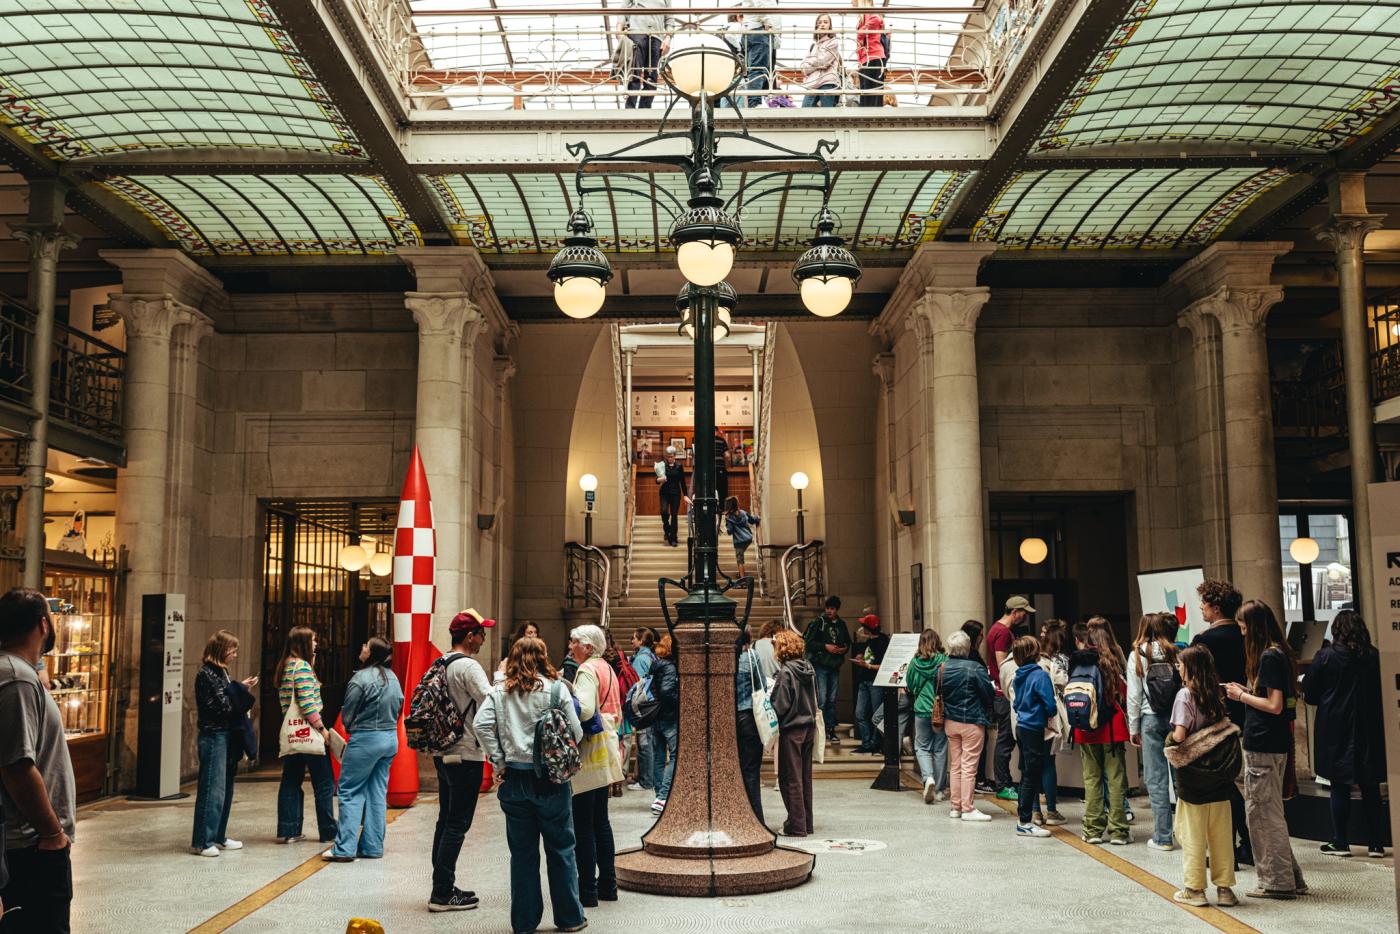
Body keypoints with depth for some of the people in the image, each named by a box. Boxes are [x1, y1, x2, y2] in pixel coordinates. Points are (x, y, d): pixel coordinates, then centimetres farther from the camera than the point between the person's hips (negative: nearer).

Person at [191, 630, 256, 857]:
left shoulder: (221, 672, 15)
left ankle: (218, 837, 20)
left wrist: (241, 689, 4)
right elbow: (223, 706, -17)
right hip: (214, 737, -9)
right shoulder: (206, 674, -12)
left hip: (226, 737, 9)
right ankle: (202, 842, -1)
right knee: (212, 790, -7)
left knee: (225, 789, 13)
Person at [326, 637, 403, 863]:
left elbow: (347, 715, -8)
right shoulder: (393, 678, 8)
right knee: (378, 793, 11)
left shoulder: (361, 678, -14)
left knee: (350, 792, 0)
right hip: (391, 738, 7)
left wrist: (352, 729, 12)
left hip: (366, 740, -7)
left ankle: (345, 849, -2)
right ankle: (372, 847, 14)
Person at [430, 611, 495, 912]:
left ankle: (443, 886, 21)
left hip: (444, 753, 9)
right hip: (466, 755, -9)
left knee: (446, 820, 15)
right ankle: (442, 893, -3)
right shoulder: (468, 667, -16)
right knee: (458, 824, -5)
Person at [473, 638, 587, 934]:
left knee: (522, 852, 10)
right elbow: (575, 732, -7)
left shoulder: (498, 692, 2)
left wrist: (498, 762, -2)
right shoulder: (556, 688, -5)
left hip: (514, 779, 2)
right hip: (551, 779, -2)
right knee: (561, 850, 9)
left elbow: (481, 725, -9)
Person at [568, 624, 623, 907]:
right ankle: (607, 884, 20)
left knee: (583, 825, -4)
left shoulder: (587, 671, -12)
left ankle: (587, 889, -1)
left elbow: (584, 709, -25)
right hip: (606, 750, 9)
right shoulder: (607, 669, 15)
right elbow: (616, 713, 19)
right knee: (600, 821, 15)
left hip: (589, 752, -9)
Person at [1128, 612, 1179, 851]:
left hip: (1151, 718, -2)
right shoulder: (1176, 653, 2)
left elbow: (1134, 695, -1)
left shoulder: (1137, 656, -2)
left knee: (1156, 778, 2)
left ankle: (1163, 837, 4)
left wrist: (1133, 728, 6)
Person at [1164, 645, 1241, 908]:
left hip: (1193, 775, -5)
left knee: (1193, 833, 4)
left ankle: (1194, 889, 10)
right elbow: (1225, 728, 7)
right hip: (1219, 774, 5)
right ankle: (1225, 888, 15)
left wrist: (1169, 739, -1)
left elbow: (1179, 736, -20)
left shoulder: (1185, 695, -14)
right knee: (1221, 832, 10)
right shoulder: (1216, 694, 5)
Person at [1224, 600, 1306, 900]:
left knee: (1262, 812, -1)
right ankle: (1288, 878, 21)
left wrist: (1241, 695, -9)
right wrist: (1247, 691, 9)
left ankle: (1279, 881, 7)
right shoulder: (1279, 654, 13)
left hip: (1263, 746, -10)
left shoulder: (1269, 657, -16)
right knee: (1269, 812, 16)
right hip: (1275, 744, 10)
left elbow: (1275, 705, -20)